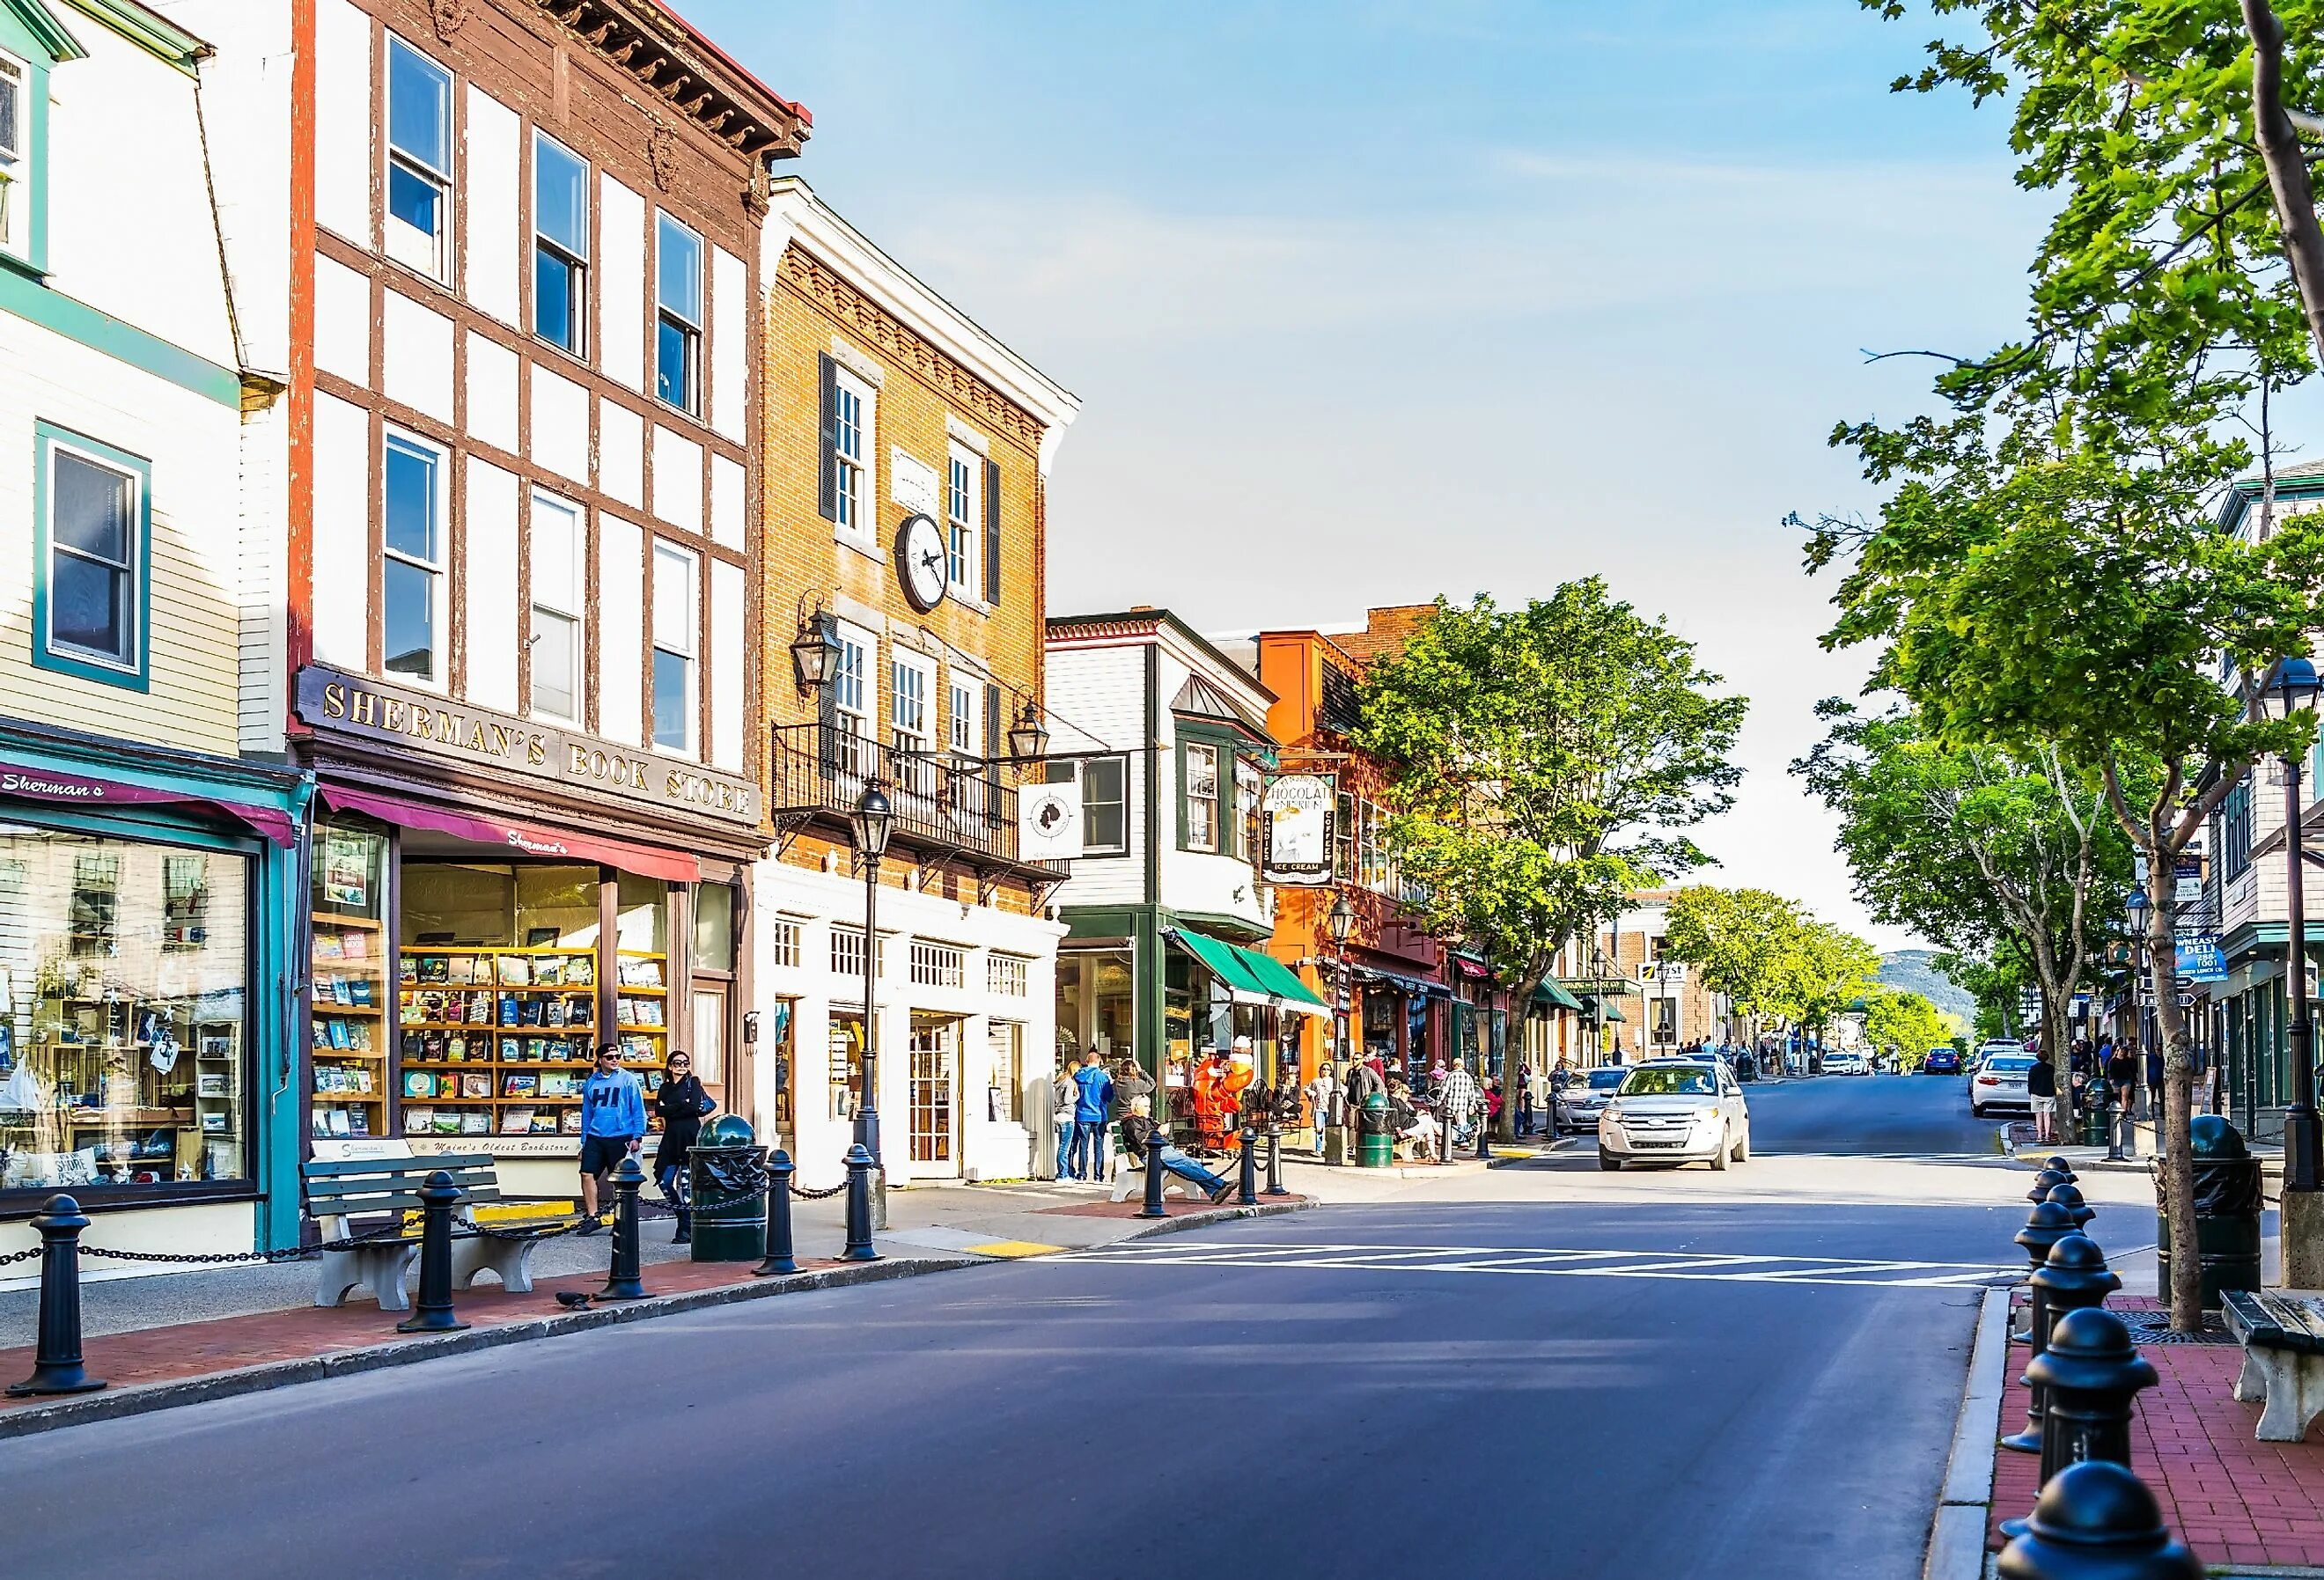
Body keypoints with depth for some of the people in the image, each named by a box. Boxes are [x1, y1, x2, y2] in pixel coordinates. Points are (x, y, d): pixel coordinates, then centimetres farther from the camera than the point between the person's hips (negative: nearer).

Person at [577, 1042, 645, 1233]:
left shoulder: (628, 1080, -2)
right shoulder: (591, 1083, 11)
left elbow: (638, 1110, -2)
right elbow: (586, 1113, 17)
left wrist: (637, 1136, -10)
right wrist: (584, 1142, 15)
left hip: (620, 1138, -4)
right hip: (595, 1137, 4)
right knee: (587, 1174, -5)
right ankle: (591, 1217, 4)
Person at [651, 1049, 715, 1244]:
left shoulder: (693, 1082, 4)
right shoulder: (665, 1087, 18)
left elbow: (694, 1106, -12)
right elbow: (658, 1110, 3)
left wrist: (670, 1110, -4)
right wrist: (681, 1105, -8)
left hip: (690, 1138, -5)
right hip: (671, 1139, 5)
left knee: (686, 1183, -8)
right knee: (664, 1181, -1)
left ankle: (686, 1230, -2)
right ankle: (684, 1217, 16)